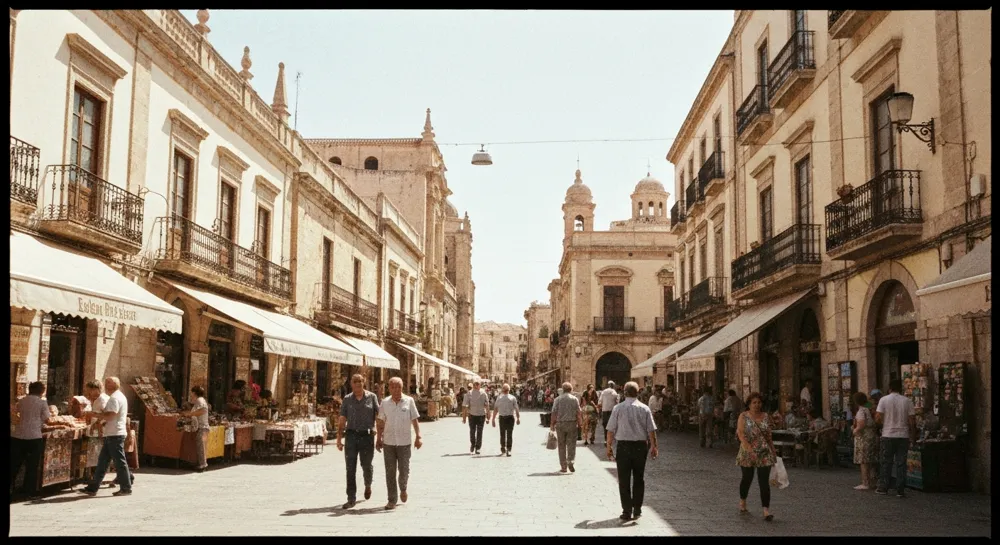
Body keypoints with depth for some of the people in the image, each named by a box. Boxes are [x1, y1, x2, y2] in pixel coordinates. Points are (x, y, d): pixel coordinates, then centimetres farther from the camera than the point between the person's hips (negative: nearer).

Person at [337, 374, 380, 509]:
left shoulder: (372, 397, 2)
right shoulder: (347, 400, 6)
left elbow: (379, 416, 1)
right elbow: (341, 420, 6)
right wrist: (339, 439, -1)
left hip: (367, 436, -1)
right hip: (351, 435, 1)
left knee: (366, 465, 5)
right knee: (350, 468, -2)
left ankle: (368, 485, 38)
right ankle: (351, 499, 2)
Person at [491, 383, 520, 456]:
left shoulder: (499, 397, 2)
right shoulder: (513, 398, -2)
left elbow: (495, 409, 0)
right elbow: (516, 409, -6)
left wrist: (493, 419, 3)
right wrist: (518, 418, 3)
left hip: (502, 418, 2)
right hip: (510, 417, -2)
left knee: (502, 434, 17)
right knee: (509, 434, 3)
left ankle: (503, 449, 26)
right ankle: (508, 450, -4)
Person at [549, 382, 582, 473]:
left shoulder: (557, 399, 0)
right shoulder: (575, 399, 0)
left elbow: (554, 413, -2)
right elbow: (578, 412, -3)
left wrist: (552, 424, 5)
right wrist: (580, 423, 7)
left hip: (560, 424, 1)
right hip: (572, 423, -1)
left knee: (561, 445, 8)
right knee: (571, 444, 5)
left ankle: (563, 466, 10)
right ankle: (570, 460, -14)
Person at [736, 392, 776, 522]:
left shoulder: (765, 416, 7)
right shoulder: (744, 416, -3)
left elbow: (768, 436, 14)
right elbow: (741, 434, -13)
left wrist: (773, 451, 13)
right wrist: (750, 449, -25)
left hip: (764, 454, 2)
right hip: (747, 453, -2)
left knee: (764, 482, -6)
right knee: (747, 478, 12)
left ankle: (766, 510, -9)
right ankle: (742, 502, 37)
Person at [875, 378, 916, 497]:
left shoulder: (884, 400, -4)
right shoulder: (907, 401, 1)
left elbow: (878, 418, -10)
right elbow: (912, 421, 0)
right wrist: (913, 437, 8)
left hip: (888, 435, -1)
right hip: (903, 435, 1)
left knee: (886, 463, 7)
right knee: (901, 463, 5)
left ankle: (883, 488, 10)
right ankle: (900, 490, 5)